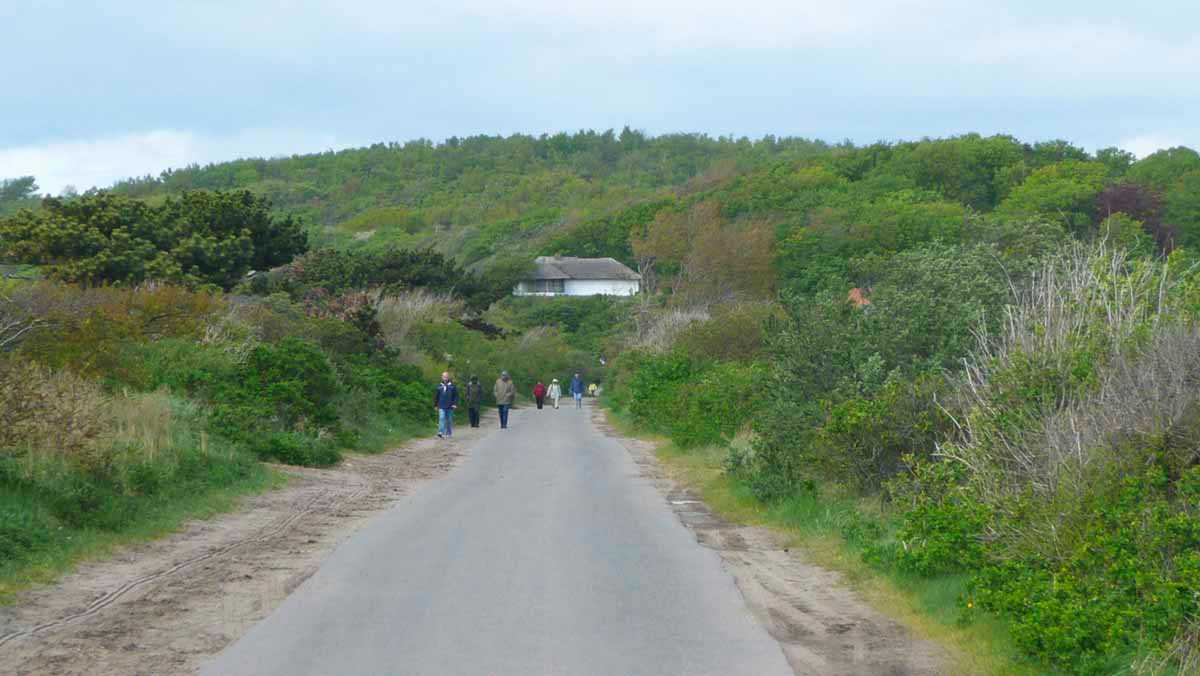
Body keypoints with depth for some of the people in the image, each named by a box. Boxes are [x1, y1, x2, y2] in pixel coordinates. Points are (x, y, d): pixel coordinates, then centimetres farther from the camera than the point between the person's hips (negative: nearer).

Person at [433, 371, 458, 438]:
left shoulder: (452, 386, 1)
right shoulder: (439, 386, 4)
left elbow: (456, 395, 2)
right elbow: (436, 396, 11)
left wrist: (455, 404, -9)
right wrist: (435, 405, 9)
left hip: (450, 407, 0)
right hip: (441, 407, 0)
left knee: (449, 420, 8)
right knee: (441, 418, -12)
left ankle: (449, 433, 21)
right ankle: (441, 432, -18)